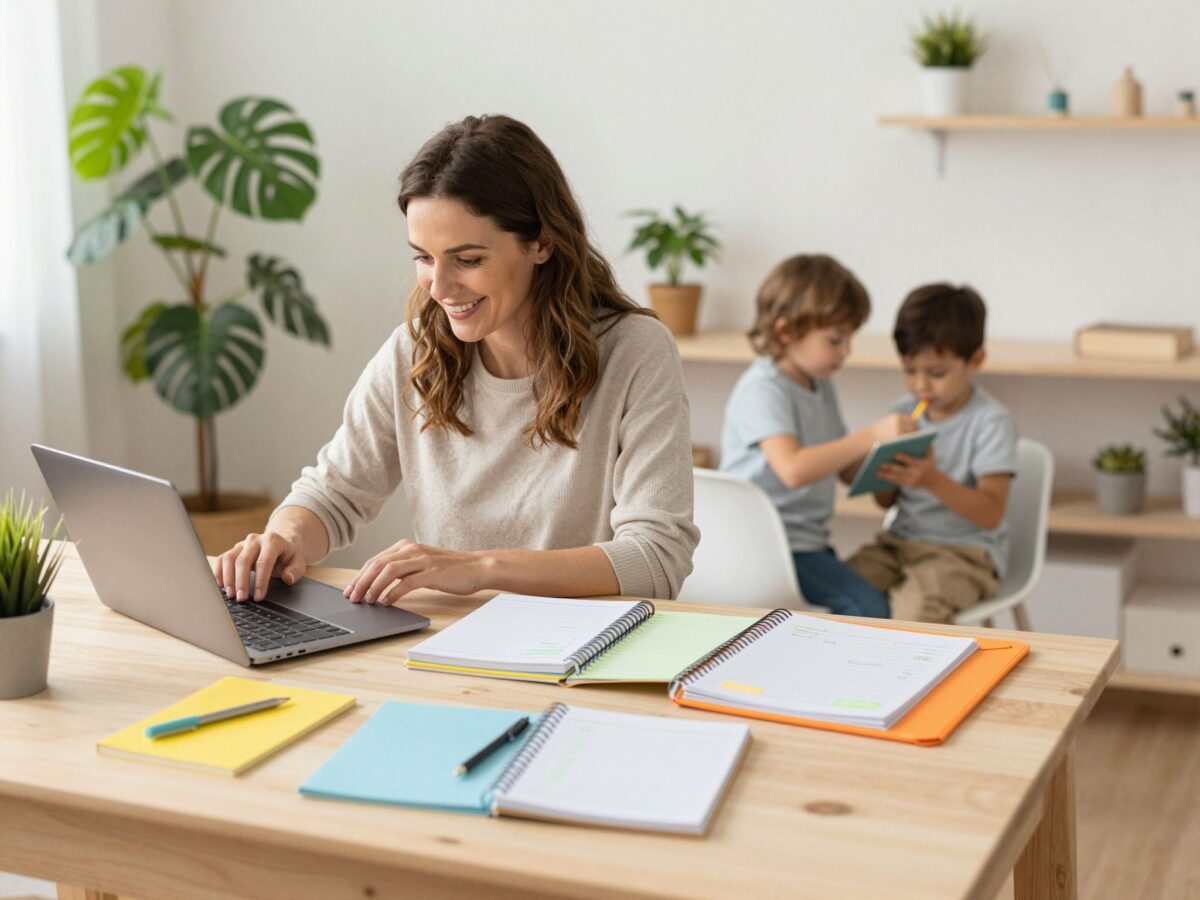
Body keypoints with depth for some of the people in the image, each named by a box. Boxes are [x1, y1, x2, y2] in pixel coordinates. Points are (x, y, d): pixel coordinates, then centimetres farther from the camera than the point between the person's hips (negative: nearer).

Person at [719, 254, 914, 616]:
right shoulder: (764, 389, -16)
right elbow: (793, 469, -31)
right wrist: (871, 436, -31)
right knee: (867, 606, -22)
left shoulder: (820, 386, 14)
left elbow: (849, 470, 17)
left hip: (809, 543, 10)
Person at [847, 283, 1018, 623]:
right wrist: (883, 475, -11)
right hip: (899, 542, 6)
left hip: (965, 551, -6)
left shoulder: (991, 422, -10)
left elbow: (991, 514, -17)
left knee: (915, 605, -34)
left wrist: (933, 480, -31)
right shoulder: (904, 412, 8)